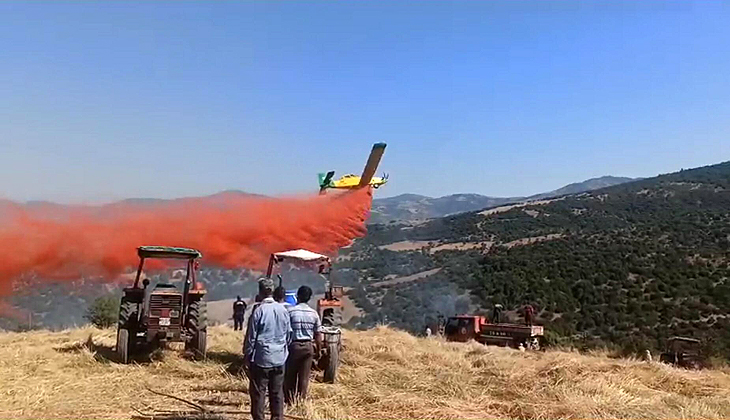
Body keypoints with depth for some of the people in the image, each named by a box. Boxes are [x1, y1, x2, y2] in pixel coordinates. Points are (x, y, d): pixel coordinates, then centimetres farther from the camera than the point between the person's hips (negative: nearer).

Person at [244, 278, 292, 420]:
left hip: (261, 357, -4)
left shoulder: (258, 310, -13)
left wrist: (247, 356, 0)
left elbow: (251, 336, -9)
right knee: (277, 392, 11)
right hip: (279, 358, 5)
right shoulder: (283, 310, 1)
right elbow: (289, 334, 9)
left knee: (258, 392, 4)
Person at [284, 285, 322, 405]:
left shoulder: (290, 310, -11)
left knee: (290, 376, 11)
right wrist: (318, 348, 17)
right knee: (304, 377, 11)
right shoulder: (313, 313, -1)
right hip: (308, 346, 2)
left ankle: (290, 400, 15)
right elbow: (318, 334, 4)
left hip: (293, 346, -2)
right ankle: (301, 400, 15)